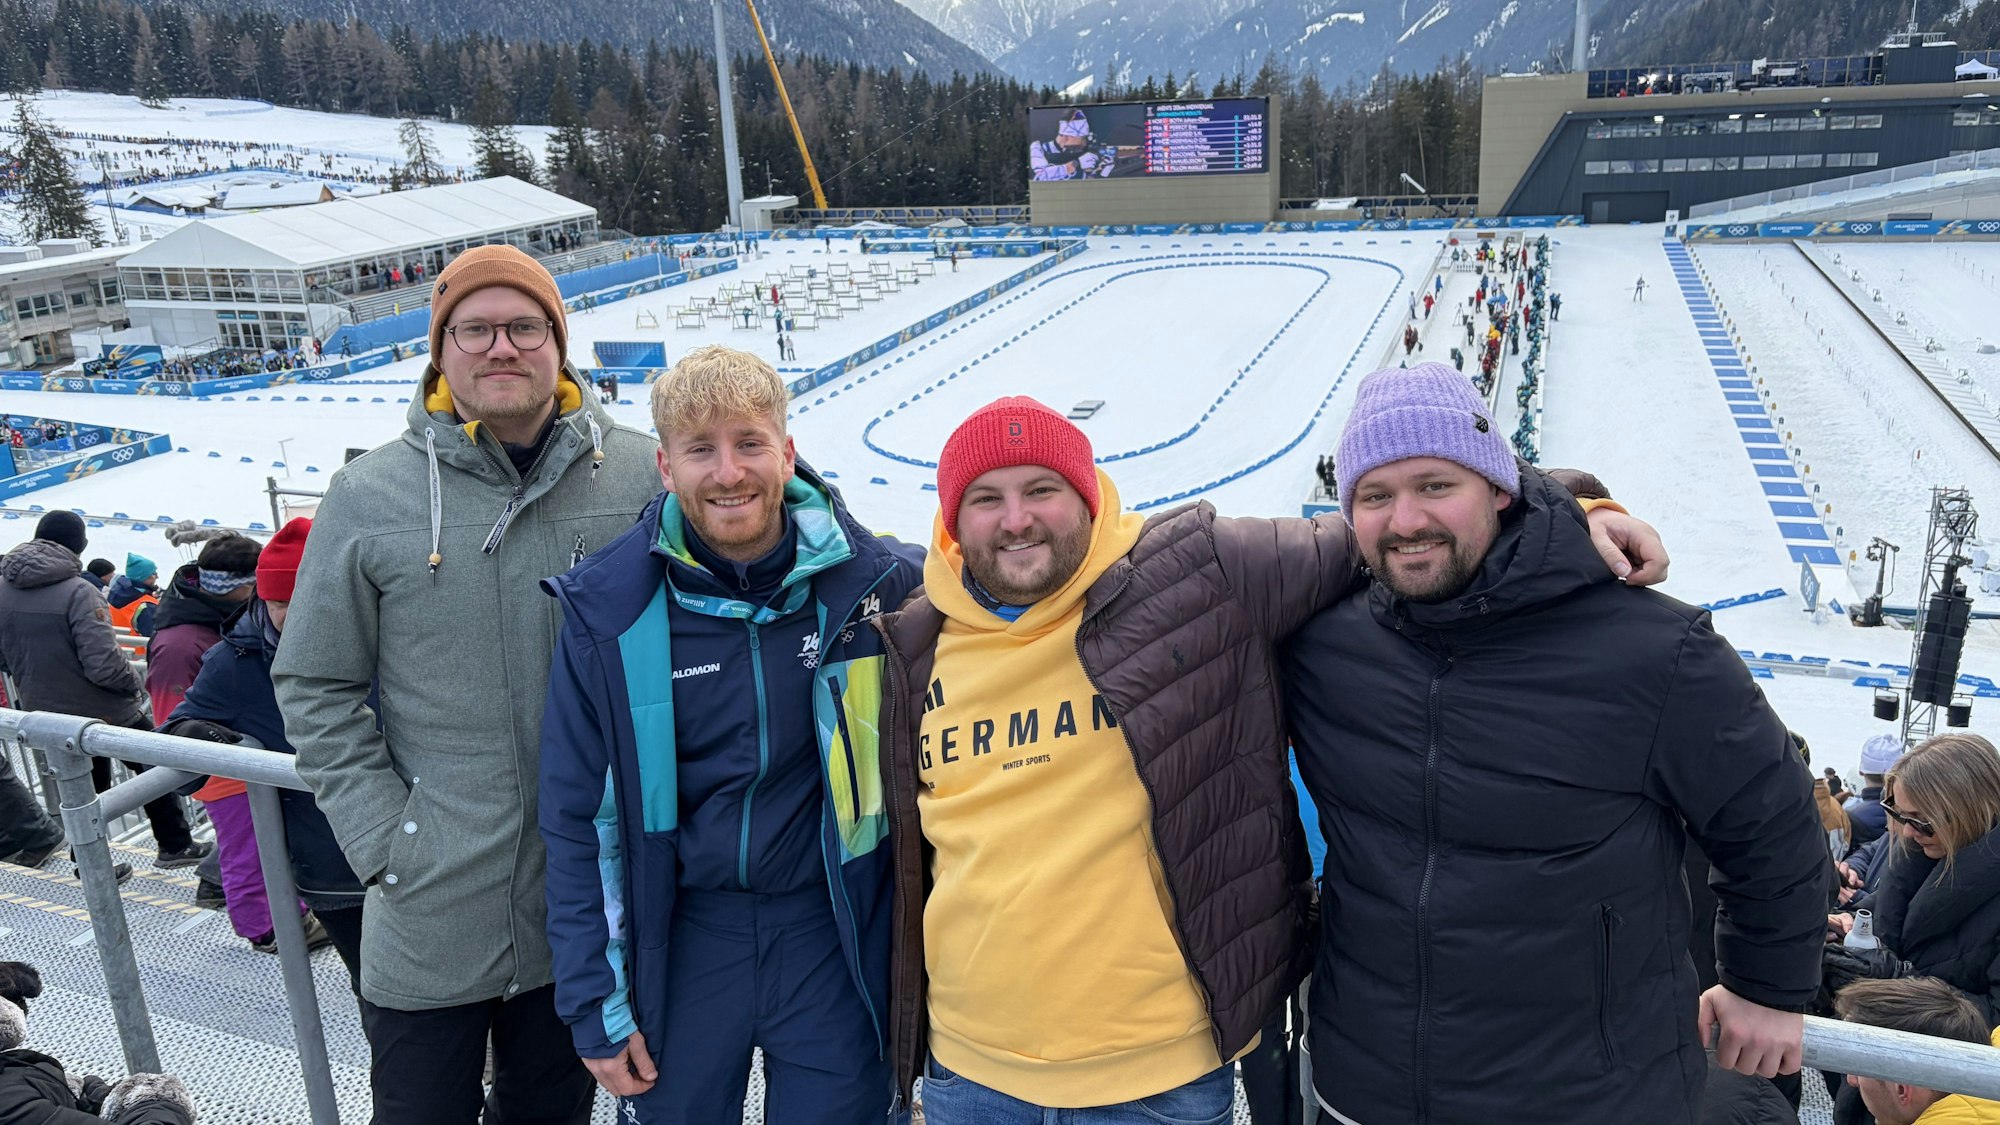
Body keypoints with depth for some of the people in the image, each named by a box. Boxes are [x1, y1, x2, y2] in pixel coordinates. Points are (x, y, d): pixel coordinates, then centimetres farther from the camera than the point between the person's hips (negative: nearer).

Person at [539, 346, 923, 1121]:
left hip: (832, 937, 0)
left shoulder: (878, 583, -10)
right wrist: (594, 1004, -2)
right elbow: (578, 819, -3)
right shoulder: (609, 613, -9)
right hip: (677, 939, 0)